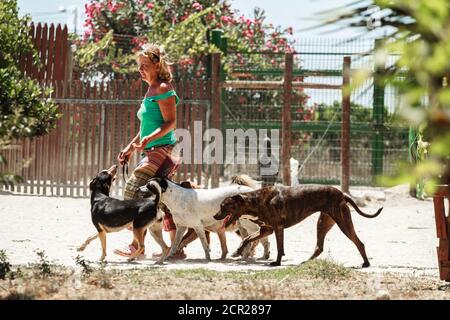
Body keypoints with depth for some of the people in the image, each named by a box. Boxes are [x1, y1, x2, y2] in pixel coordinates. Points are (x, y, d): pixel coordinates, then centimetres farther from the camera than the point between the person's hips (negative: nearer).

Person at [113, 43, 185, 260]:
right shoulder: (151, 91, 19)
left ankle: (137, 245, -16)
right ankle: (176, 249, 13)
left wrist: (148, 139, -27)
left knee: (135, 188, -16)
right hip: (153, 152, 10)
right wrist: (130, 148, 23)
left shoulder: (163, 89, -10)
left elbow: (170, 122, -16)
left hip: (162, 150, -10)